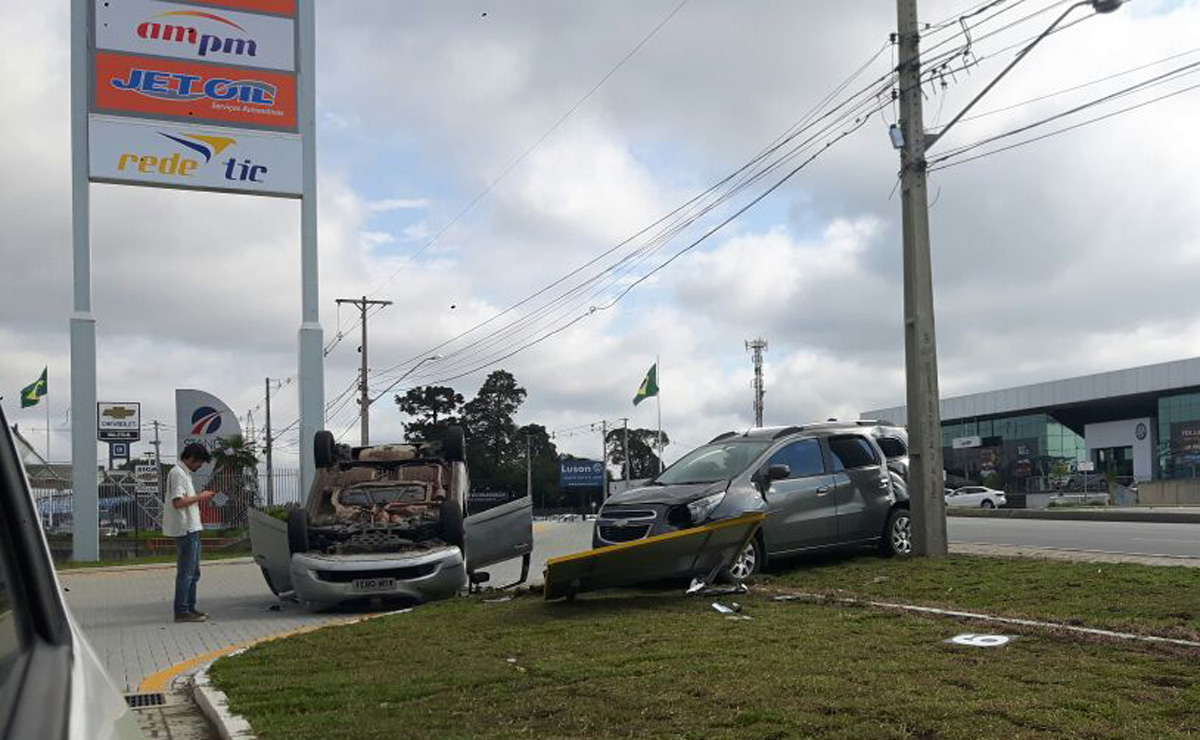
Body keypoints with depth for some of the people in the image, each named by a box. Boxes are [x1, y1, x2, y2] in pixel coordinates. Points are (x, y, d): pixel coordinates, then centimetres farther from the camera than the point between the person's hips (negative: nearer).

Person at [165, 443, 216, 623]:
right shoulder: (178, 473, -13)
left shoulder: (184, 473, 19)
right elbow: (178, 502, -23)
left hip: (191, 529, 11)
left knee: (193, 572, 14)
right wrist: (200, 497, -15)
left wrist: (200, 496, 11)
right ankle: (181, 611, -5)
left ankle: (190, 608, 20)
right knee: (186, 572, -7)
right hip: (185, 529, -11)